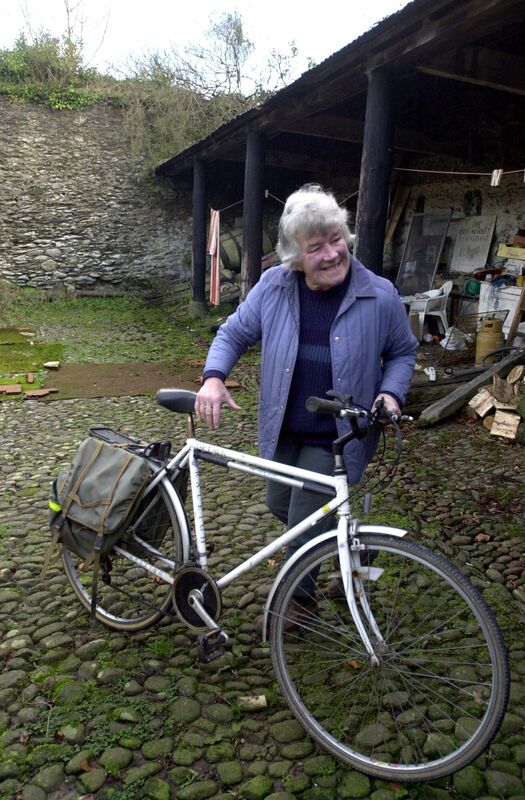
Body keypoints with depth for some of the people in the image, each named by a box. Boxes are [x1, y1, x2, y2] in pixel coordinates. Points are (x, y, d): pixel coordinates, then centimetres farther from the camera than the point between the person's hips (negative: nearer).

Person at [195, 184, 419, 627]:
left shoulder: (380, 296, -15)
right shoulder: (273, 287, -10)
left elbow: (402, 352, 1)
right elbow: (234, 333, 1)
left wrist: (392, 393, -18)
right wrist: (214, 379, -17)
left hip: (336, 437, -4)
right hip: (283, 429, 5)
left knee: (304, 525, 1)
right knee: (279, 505, 22)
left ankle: (300, 594, 34)